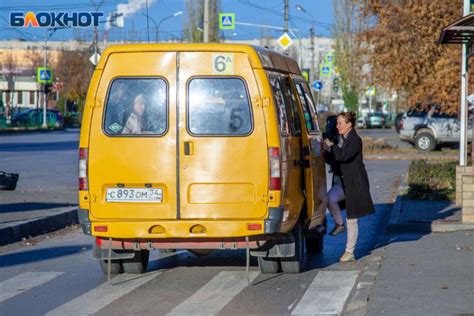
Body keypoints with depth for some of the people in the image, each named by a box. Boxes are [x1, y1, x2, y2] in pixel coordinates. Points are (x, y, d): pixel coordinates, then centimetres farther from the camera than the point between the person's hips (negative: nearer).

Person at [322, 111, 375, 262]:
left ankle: (349, 251, 9)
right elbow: (332, 160, 16)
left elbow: (344, 155, -29)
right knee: (330, 198, -26)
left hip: (354, 183, -6)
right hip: (341, 181, 6)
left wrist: (330, 147, -19)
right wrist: (325, 150, -2)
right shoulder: (339, 139, 12)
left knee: (352, 219, 1)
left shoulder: (355, 140, -13)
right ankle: (339, 224, -3)